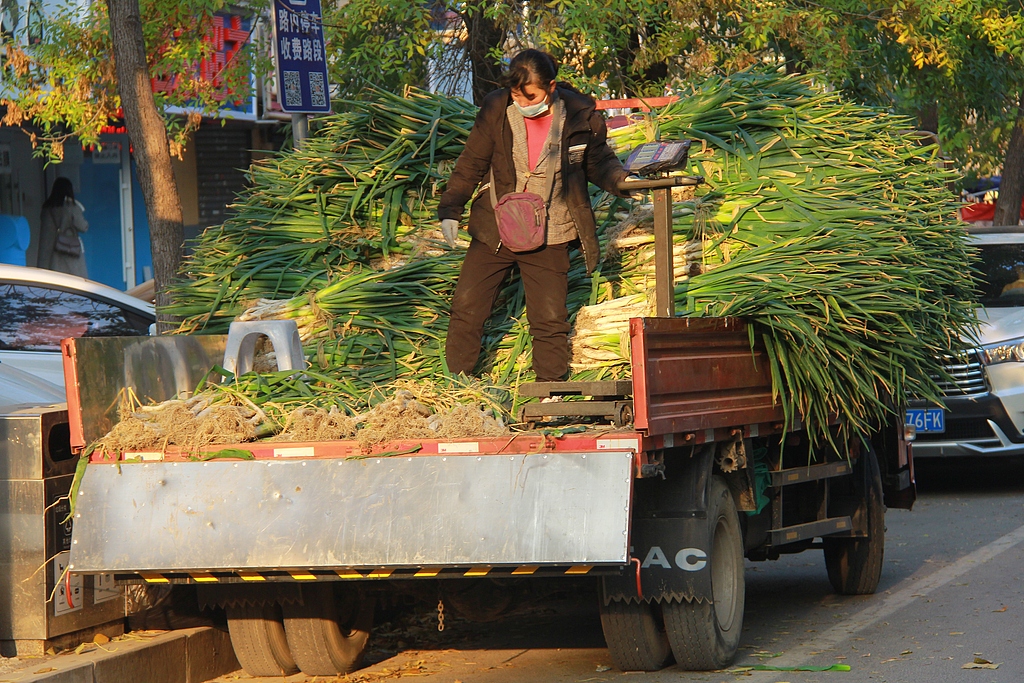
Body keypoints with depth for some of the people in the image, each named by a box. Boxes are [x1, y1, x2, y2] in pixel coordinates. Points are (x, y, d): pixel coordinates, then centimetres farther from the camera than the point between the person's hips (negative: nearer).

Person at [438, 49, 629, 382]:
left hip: (548, 238, -1)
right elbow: (471, 164, 0)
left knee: (550, 319, 1)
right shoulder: (496, 110, -10)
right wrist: (450, 210, -4)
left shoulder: (580, 115, -10)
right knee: (466, 307, 2)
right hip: (494, 230, 1)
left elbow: (598, 162, 7)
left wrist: (622, 180, -13)